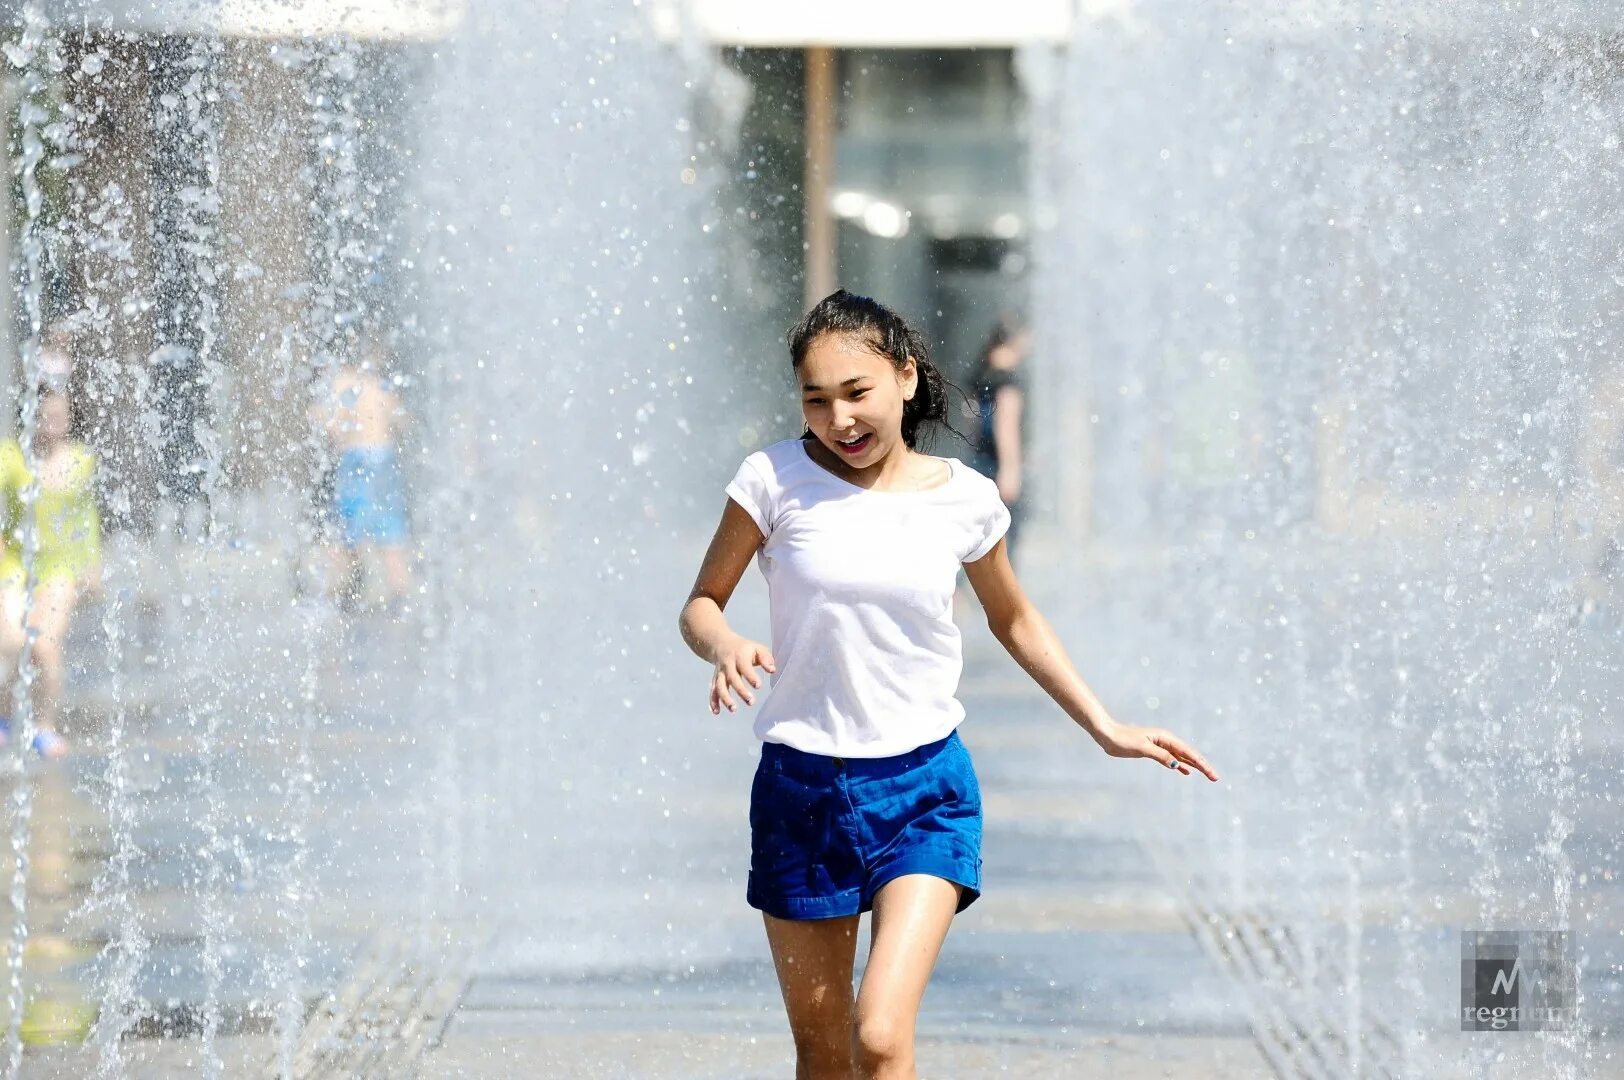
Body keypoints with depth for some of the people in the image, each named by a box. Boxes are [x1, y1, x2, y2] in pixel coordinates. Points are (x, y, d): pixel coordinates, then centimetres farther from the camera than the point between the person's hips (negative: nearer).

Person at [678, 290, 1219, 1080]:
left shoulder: (964, 500, -1)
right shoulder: (776, 480, -5)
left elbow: (1014, 621, 17)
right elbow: (701, 605, 3)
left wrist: (1107, 730, 16)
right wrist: (725, 647, -20)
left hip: (922, 791, -1)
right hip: (801, 786, 1)